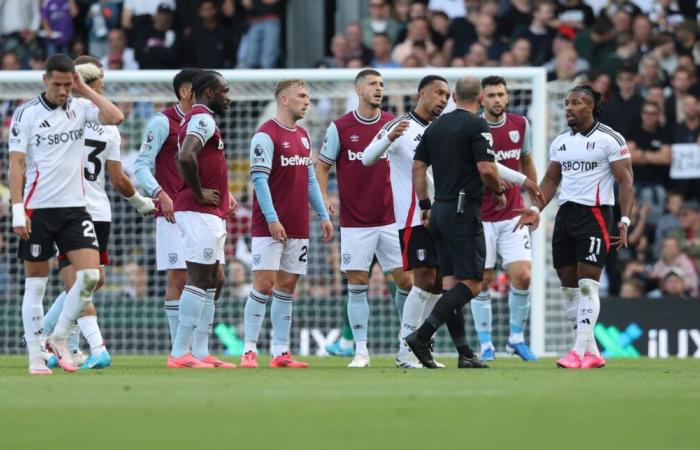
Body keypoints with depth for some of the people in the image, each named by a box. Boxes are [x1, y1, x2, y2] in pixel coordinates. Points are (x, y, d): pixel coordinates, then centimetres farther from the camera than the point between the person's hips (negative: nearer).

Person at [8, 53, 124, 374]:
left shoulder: (80, 107, 5)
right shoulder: (26, 114, -4)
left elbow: (115, 117, -12)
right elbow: (16, 163, -5)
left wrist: (85, 89, -6)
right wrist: (18, 210, -12)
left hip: (74, 207, 3)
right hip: (37, 210, -3)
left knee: (90, 275, -10)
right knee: (36, 283, 1)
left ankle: (59, 338, 7)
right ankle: (35, 357, 8)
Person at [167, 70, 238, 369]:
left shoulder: (199, 118, 21)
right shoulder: (203, 118, -12)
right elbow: (185, 158, -28)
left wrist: (224, 195, 17)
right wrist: (199, 193, -17)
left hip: (211, 215, 11)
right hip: (200, 213, -11)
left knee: (214, 281, 12)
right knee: (199, 278, -11)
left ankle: (201, 352, 12)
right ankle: (180, 354, -12)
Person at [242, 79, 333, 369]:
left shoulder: (303, 136, 15)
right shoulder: (266, 135, -9)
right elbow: (259, 179, -14)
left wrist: (323, 216, 15)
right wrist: (272, 219, -20)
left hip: (298, 229, 7)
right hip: (269, 226, -7)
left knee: (287, 287, 7)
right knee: (264, 284, -10)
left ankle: (280, 352, 8)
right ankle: (250, 351, -7)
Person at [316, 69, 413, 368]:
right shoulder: (340, 128, -2)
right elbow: (322, 165, 5)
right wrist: (324, 197, -10)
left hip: (390, 218, 2)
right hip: (355, 223, -2)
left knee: (406, 280, -1)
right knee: (357, 285, -2)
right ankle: (361, 351, 3)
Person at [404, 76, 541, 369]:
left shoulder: (436, 126, 12)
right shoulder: (477, 126, -10)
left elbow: (418, 167, 12)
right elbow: (486, 169, -17)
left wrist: (424, 206, 19)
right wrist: (499, 191, 2)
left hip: (439, 211, 8)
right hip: (463, 211, -8)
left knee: (450, 284, 7)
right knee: (471, 283, -7)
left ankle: (464, 353, 6)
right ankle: (421, 336, -19)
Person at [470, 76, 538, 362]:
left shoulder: (520, 125, 4)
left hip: (513, 215, 3)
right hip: (480, 218, -3)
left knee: (522, 276, -7)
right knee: (482, 282, 0)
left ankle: (516, 338, 10)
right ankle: (486, 345, 10)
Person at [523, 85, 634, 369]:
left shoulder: (610, 140, -5)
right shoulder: (560, 142, 14)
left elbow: (625, 180, -7)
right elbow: (551, 179, 21)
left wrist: (624, 221, -15)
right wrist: (536, 209, 7)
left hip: (595, 215, -7)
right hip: (565, 215, 7)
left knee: (587, 284, -13)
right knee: (568, 286, 5)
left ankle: (580, 351, -15)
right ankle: (591, 352, 12)